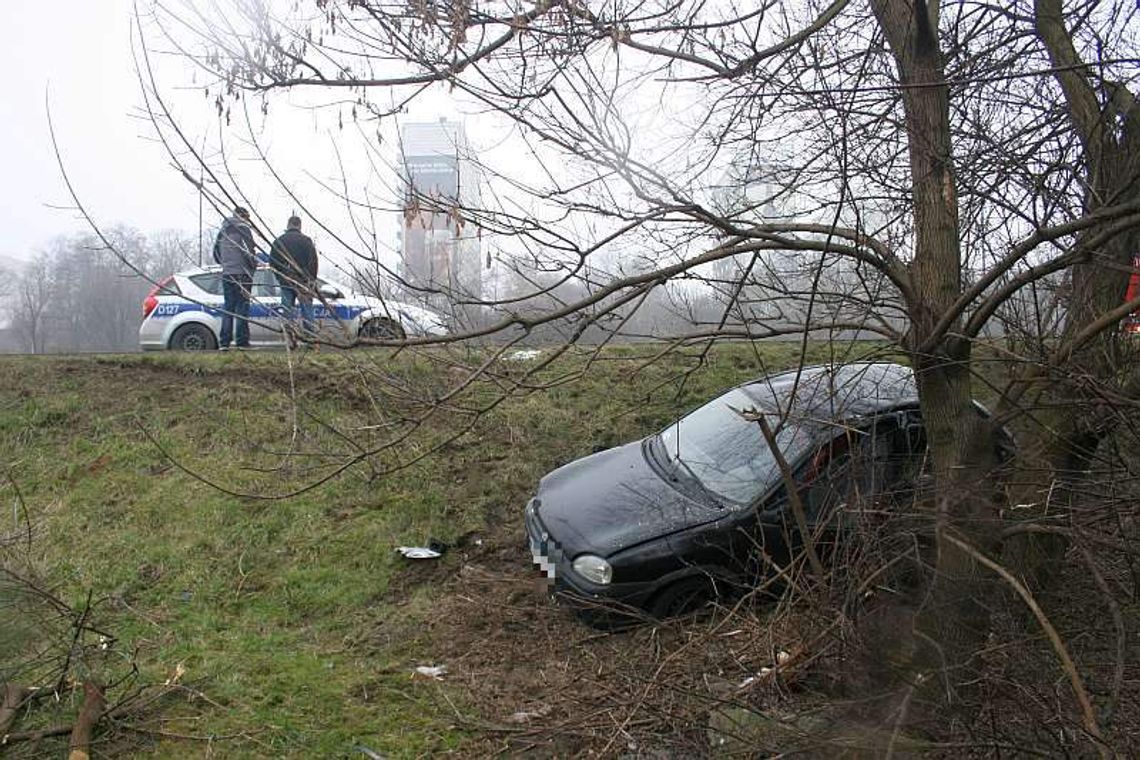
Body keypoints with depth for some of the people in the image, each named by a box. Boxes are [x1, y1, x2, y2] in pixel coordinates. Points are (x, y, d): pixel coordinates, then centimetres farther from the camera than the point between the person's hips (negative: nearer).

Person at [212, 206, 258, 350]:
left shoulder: (223, 231, 17)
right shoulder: (243, 229, -5)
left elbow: (216, 253, 20)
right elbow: (248, 250, -14)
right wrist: (254, 264, 0)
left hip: (227, 274, 6)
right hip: (242, 273, -6)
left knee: (228, 308, 9)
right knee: (242, 308, -4)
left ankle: (224, 342, 5)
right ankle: (242, 341, -5)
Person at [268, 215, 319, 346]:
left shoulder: (279, 240, 6)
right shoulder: (306, 240, 0)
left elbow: (272, 262, 7)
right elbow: (313, 261, -2)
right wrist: (313, 280, 5)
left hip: (286, 281, 2)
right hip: (303, 281, -1)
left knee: (288, 310, 5)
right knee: (306, 308, 3)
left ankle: (290, 339, 2)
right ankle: (310, 336, -2)